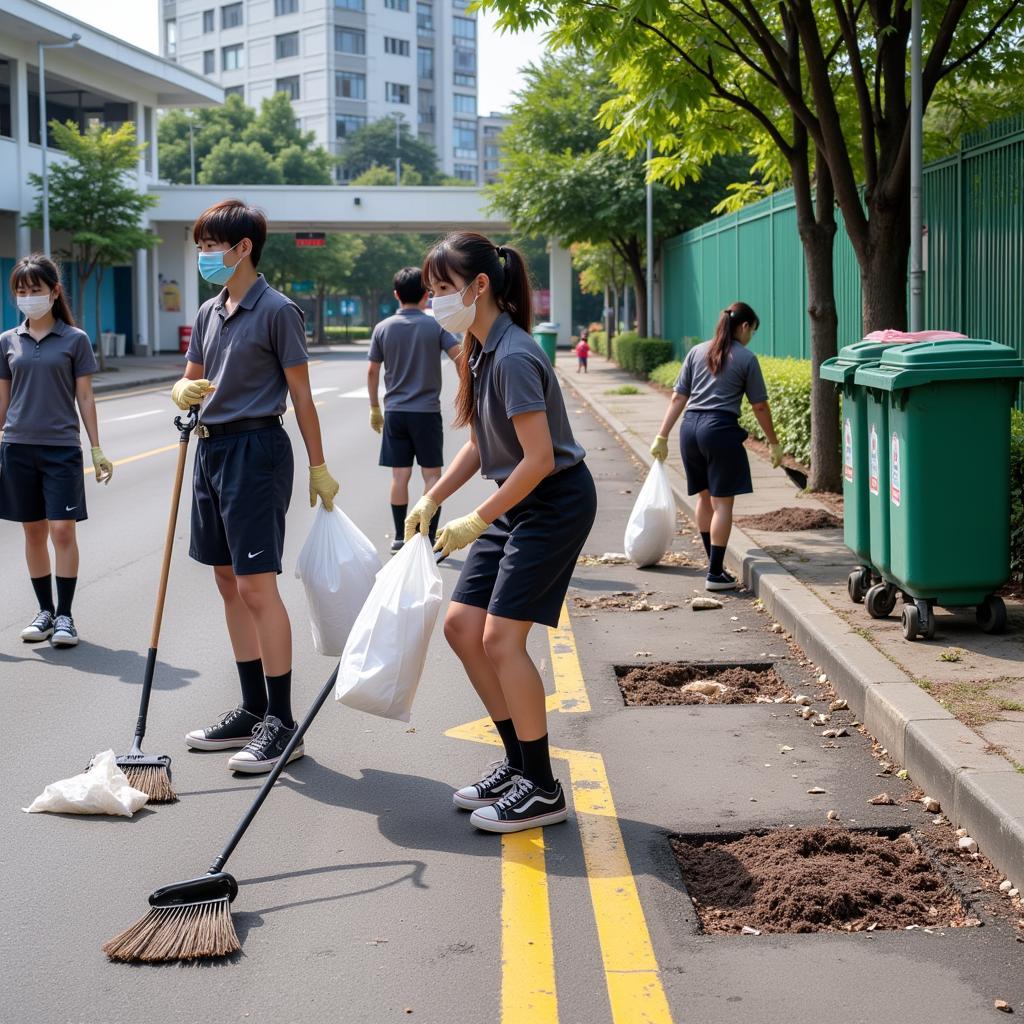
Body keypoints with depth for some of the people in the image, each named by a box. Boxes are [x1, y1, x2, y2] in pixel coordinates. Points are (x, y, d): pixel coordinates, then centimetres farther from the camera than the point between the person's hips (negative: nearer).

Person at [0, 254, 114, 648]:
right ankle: (45, 611, 18)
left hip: (61, 447, -3)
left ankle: (64, 615, 1)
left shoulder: (75, 339, 0)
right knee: (34, 532, 8)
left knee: (63, 530, -7)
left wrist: (97, 450, 0)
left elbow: (85, 398, 2)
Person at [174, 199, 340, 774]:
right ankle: (253, 711, 21)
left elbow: (301, 396, -9)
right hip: (212, 448, 8)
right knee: (229, 582, 11)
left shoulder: (277, 311, -10)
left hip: (257, 450, -8)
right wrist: (185, 392, -4)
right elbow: (191, 381, 20)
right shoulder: (209, 314, 12)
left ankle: (282, 724, -3)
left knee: (257, 586, -9)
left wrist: (319, 469, -8)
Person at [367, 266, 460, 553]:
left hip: (395, 412, 2)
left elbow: (372, 371, 5)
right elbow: (460, 357, -11)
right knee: (432, 475, 5)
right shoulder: (436, 325, -5)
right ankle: (430, 538, 3)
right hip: (427, 411, -2)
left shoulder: (383, 328, 1)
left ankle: (399, 538, 10)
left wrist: (374, 408, 15)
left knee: (400, 475, 6)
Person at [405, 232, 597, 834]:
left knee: (500, 638, -12)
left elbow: (538, 458, -26)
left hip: (557, 503, -10)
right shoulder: (480, 350, 7)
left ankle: (542, 790, 1)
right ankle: (519, 761, 21)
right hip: (517, 505, 10)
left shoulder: (514, 357, -23)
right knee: (462, 626, 8)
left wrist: (478, 522, -19)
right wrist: (432, 499, 8)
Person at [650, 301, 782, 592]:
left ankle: (713, 561, 27)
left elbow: (678, 397, 10)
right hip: (720, 428, -6)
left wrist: (662, 437, 12)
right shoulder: (746, 358, 0)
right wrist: (774, 444, 13)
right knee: (722, 502, -1)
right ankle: (715, 573, -2)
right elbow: (760, 406, 3)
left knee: (705, 497, 18)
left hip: (690, 427, 6)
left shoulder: (697, 352, 13)